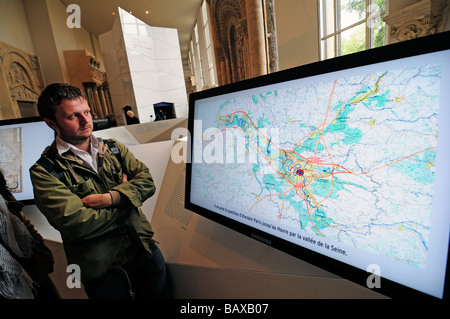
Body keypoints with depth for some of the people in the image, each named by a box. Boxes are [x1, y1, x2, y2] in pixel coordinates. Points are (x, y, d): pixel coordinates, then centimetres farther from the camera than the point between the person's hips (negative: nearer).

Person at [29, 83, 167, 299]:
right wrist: (125, 193, -13)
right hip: (103, 269, -4)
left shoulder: (114, 148, 2)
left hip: (145, 248, 4)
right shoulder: (44, 171, -11)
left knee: (160, 294, 24)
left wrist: (111, 198, -23)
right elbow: (77, 224, -23)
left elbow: (147, 182, -8)